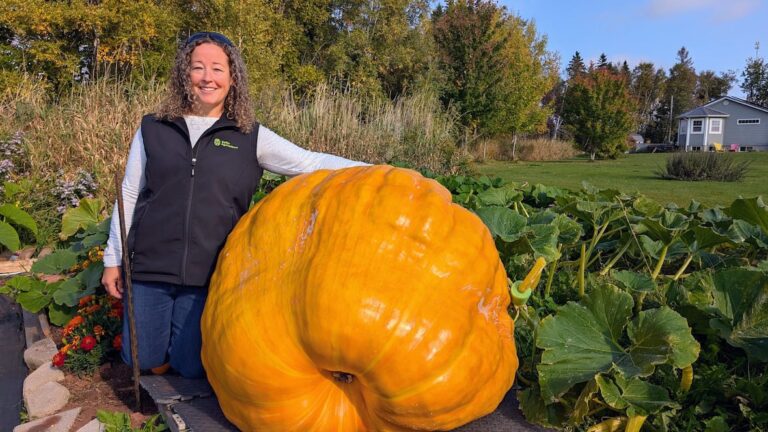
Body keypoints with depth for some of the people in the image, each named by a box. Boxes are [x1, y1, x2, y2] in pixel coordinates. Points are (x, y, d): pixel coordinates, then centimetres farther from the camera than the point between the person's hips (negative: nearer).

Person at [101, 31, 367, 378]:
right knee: (144, 360, 7)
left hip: (209, 274, -1)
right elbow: (129, 195, 10)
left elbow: (310, 162, -4)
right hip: (150, 268, 2)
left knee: (190, 367, 5)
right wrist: (113, 258, 11)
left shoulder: (250, 137, 2)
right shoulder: (153, 129, 6)